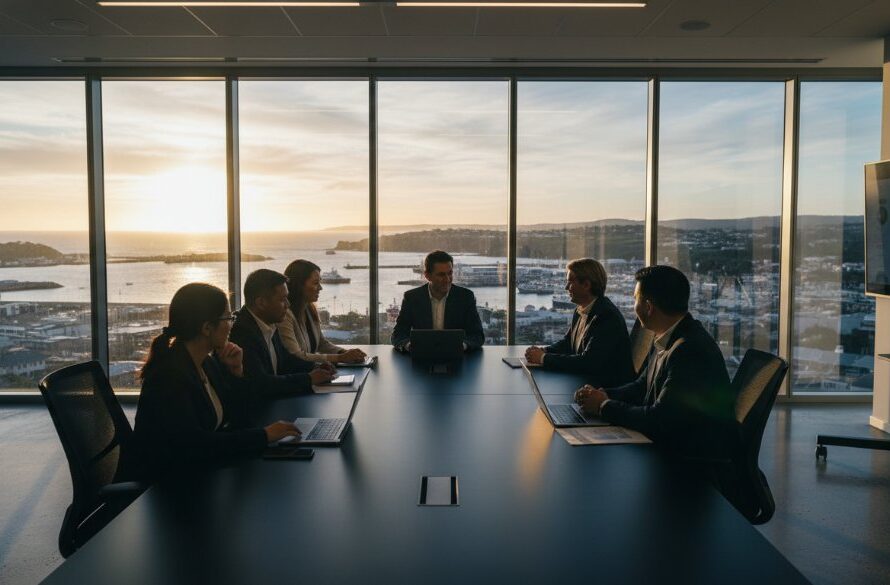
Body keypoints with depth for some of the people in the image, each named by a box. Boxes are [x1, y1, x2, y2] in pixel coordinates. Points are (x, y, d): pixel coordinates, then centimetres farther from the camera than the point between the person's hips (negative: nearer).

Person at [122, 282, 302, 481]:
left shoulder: (208, 362, 3)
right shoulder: (169, 373, -21)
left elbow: (236, 422, 8)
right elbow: (192, 445, -29)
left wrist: (237, 372, -6)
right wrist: (264, 435, -25)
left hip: (197, 471, 8)